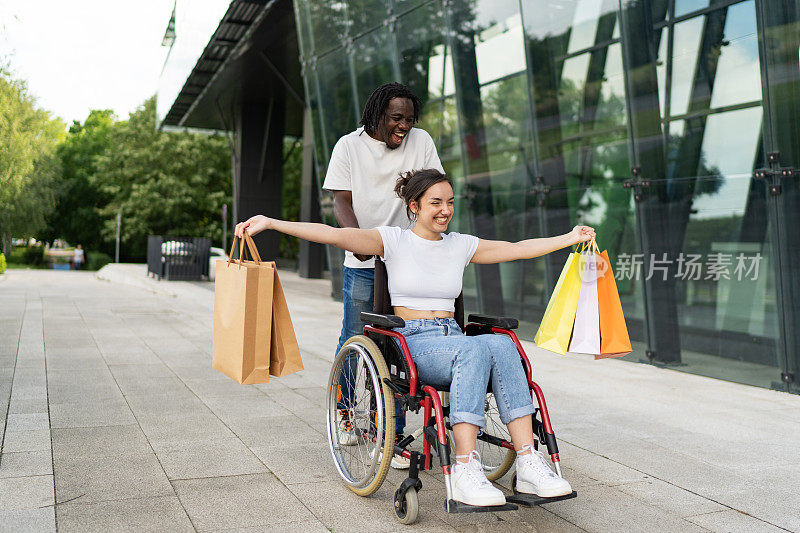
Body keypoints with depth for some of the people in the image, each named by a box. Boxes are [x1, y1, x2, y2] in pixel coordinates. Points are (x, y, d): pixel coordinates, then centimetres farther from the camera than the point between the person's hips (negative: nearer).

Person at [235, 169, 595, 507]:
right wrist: (269, 223, -17)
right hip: (412, 343, -4)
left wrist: (570, 239, 18)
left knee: (502, 345, -31)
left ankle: (527, 462, -32)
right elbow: (332, 235, -7)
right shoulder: (393, 240, 5)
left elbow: (519, 249, 21)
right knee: (476, 349, -35)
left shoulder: (461, 245, 19)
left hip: (454, 339, 4)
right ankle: (465, 470, -37)